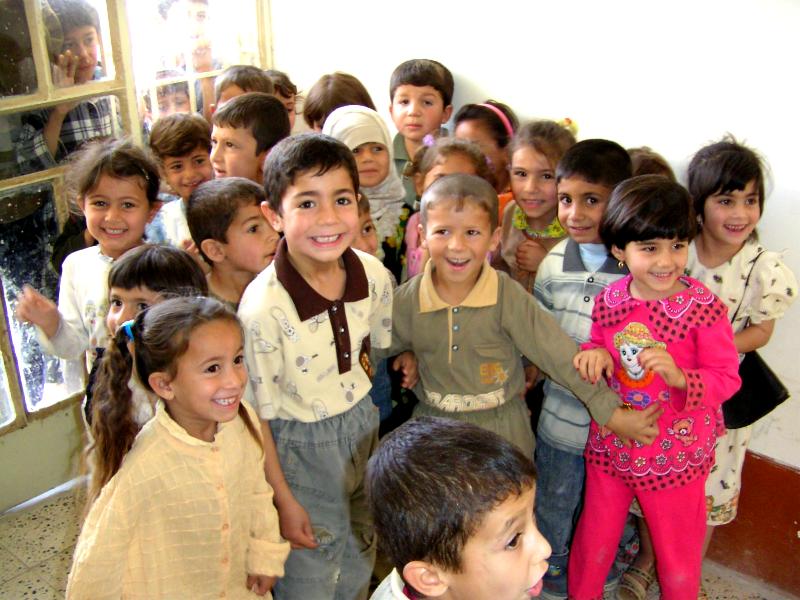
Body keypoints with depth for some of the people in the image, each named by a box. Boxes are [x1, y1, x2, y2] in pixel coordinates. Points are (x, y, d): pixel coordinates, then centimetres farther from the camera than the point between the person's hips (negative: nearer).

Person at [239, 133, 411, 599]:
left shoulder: (375, 275, -14)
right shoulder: (264, 307, -29)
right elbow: (257, 414, -18)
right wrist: (283, 499, -11)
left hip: (365, 428, 5)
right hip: (301, 447, -5)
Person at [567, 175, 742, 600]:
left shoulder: (704, 307, -19)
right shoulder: (608, 301, -6)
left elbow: (727, 378, -14)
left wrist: (679, 377, -32)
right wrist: (594, 354, -14)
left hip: (676, 454, -3)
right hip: (610, 445, 4)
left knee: (678, 554, 17)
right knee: (593, 541, 21)